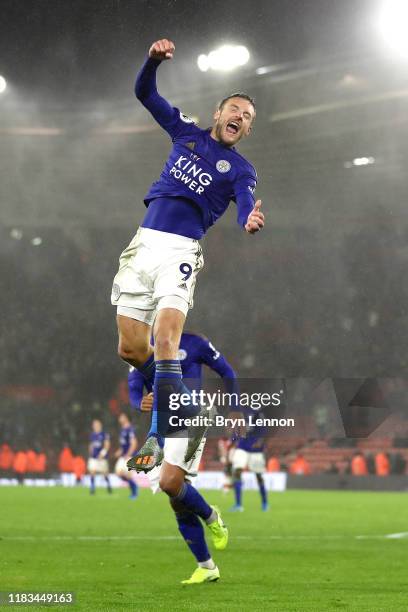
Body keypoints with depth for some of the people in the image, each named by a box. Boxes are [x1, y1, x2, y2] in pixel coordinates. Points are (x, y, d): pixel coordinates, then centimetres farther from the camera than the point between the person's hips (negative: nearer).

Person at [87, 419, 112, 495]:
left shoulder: (104, 434, -7)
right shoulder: (92, 435, 10)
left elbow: (107, 445, -12)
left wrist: (103, 453, -22)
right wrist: (90, 455, 18)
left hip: (102, 457, -4)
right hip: (93, 457, 4)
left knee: (105, 473, 6)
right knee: (92, 472, -7)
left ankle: (108, 485, 29)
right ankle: (92, 489, -2)